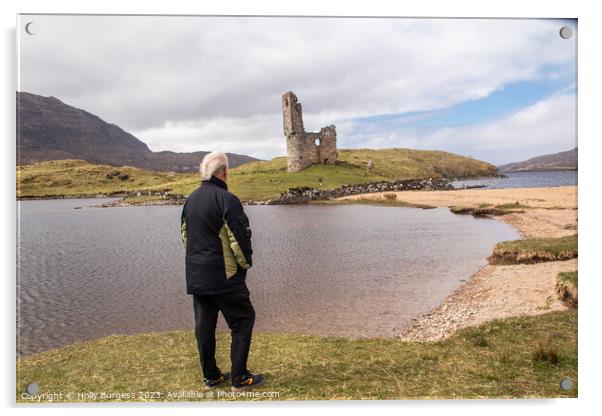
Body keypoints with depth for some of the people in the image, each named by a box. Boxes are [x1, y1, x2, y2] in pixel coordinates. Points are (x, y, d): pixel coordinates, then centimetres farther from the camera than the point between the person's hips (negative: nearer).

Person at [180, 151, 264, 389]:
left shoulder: (191, 199, 10)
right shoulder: (226, 199, -16)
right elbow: (240, 237, -16)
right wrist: (246, 263, 0)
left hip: (195, 276, 8)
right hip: (224, 276, -8)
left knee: (204, 325, 13)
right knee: (242, 321, 5)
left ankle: (211, 376, 23)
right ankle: (239, 377, 7)